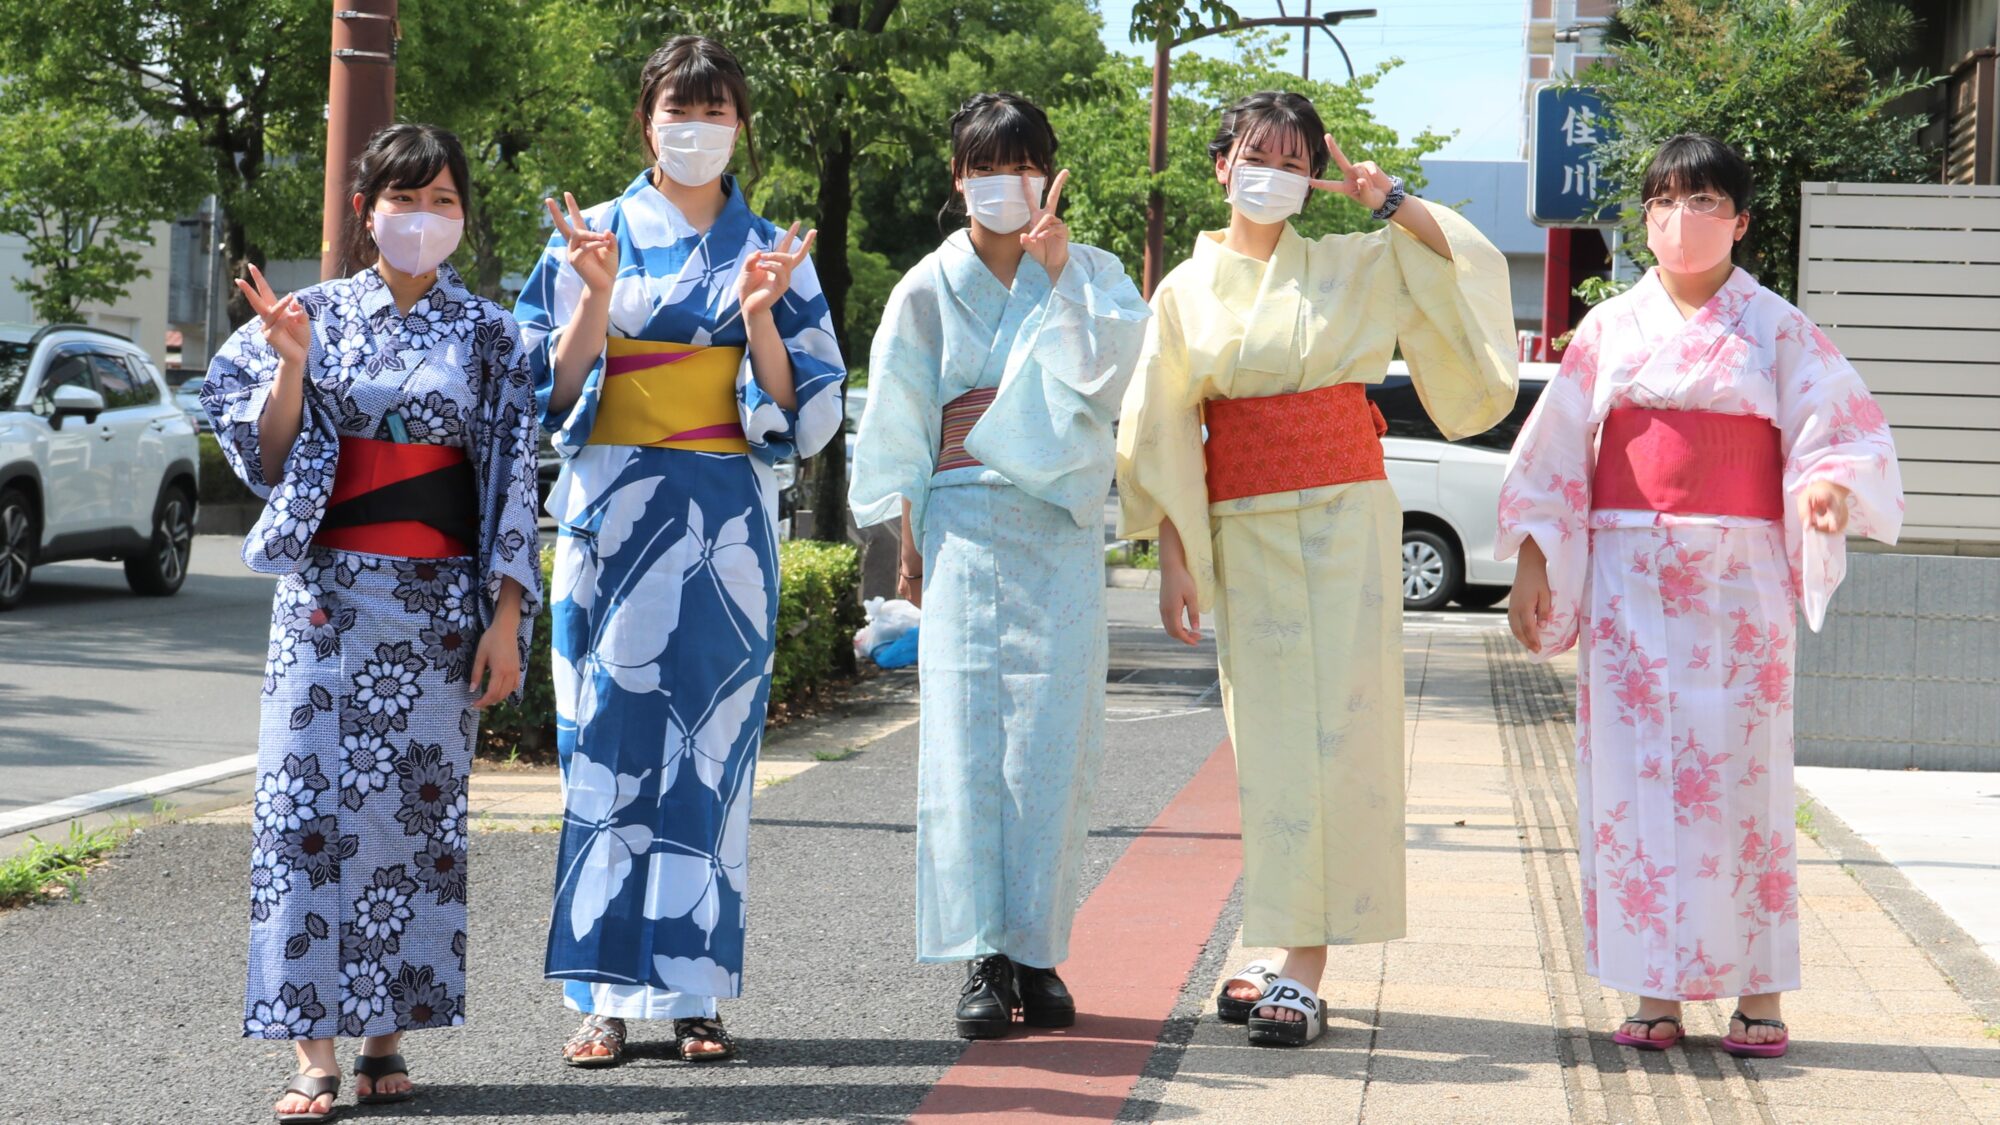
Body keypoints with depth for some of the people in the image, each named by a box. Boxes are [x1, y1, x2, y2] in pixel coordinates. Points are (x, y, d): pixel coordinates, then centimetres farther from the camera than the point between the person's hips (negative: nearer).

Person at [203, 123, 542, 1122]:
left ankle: (387, 1030, 9)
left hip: (439, 594, 1)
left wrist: (505, 618, -3)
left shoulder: (488, 333, 7)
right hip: (328, 589, -1)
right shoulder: (313, 317, 5)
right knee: (311, 802, -8)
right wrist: (292, 366, -13)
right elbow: (272, 464, 3)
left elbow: (514, 478, 4)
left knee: (416, 807, 1)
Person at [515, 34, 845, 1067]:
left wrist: (760, 317, -11)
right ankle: (605, 993, 1)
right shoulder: (590, 236, 7)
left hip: (725, 528, 1)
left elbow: (805, 415, 4)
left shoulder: (771, 251, 10)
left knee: (709, 747, 0)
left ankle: (693, 990, 6)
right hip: (614, 516, -1)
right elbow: (549, 392, 1)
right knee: (608, 739, -4)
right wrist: (596, 297, -13)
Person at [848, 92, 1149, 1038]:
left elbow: (1109, 361, -9)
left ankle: (1038, 952, 2)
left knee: (1052, 739, -4)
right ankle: (984, 958, -7)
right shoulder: (928, 292, 8)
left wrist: (1060, 271, -12)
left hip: (1061, 533, 1)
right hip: (963, 526, 0)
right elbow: (899, 429, 9)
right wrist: (908, 545, 6)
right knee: (967, 737, -8)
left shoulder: (1090, 274, 10)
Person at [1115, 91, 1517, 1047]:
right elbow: (1163, 437, 8)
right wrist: (1174, 560, 2)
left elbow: (1473, 263, 6)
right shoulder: (1186, 290, 8)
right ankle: (1281, 953, 8)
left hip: (1345, 516, -1)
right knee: (1266, 737, 1)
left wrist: (1391, 203, 1)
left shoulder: (1356, 267, 8)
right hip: (1241, 529, 1)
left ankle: (1302, 971, -10)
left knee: (1333, 729, -8)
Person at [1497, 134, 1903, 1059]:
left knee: (1740, 774, -3)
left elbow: (1844, 430, -1)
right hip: (1627, 580, 2)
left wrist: (1829, 485, -22)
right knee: (1636, 773, -1)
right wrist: (1531, 563, 3)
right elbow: (1557, 455, 10)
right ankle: (1657, 991, 5)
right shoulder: (1610, 329, 10)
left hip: (1738, 584, -2)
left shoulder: (1776, 331, 5)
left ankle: (1757, 994, 3)